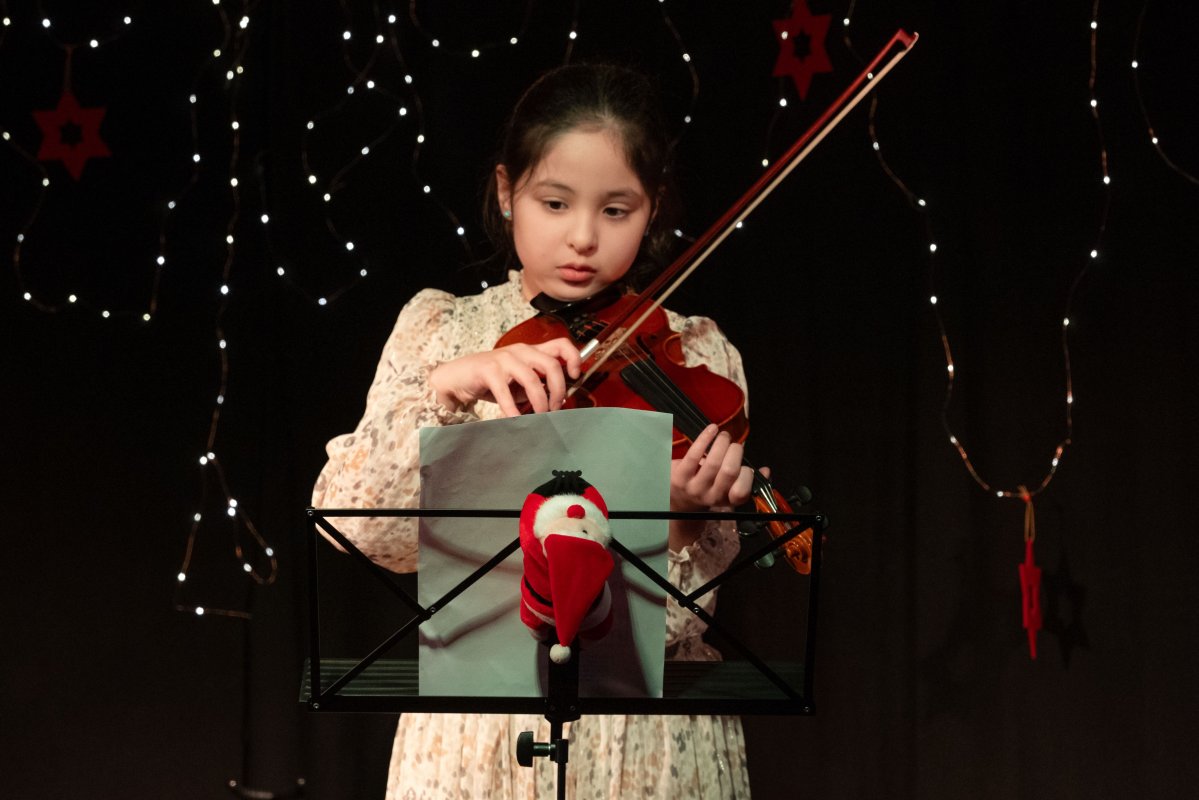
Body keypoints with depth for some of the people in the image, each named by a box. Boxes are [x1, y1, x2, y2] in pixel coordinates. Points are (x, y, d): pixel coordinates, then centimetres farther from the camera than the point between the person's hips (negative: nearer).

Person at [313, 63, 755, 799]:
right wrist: (446, 389, -23)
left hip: (646, 739, 0)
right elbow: (352, 522, -10)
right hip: (476, 739, 1)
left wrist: (679, 518, -29)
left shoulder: (693, 356, -1)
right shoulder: (441, 330, 3)